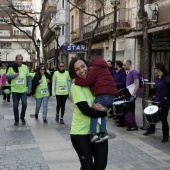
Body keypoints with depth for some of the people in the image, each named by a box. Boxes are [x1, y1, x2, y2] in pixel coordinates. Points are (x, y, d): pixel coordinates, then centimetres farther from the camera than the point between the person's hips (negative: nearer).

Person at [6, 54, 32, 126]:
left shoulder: (25, 67, 3)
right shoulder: (12, 67, -2)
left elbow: (29, 78, 5)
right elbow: (7, 77, 1)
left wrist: (29, 88, 1)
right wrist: (13, 76, -18)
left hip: (24, 90, 1)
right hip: (15, 90, -1)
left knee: (24, 104, -3)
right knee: (15, 105, 6)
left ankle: (22, 117, 20)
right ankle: (16, 120, 19)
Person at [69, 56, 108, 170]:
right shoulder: (76, 86, -10)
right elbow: (86, 110, -19)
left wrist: (104, 108, -12)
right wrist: (104, 113, -9)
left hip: (98, 129, 5)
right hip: (81, 132, -5)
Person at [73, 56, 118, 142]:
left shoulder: (93, 68, 0)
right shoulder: (101, 68, 30)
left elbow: (87, 81, -13)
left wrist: (76, 81, -1)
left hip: (103, 95, -9)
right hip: (111, 95, 9)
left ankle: (93, 133, -12)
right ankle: (104, 133, 10)